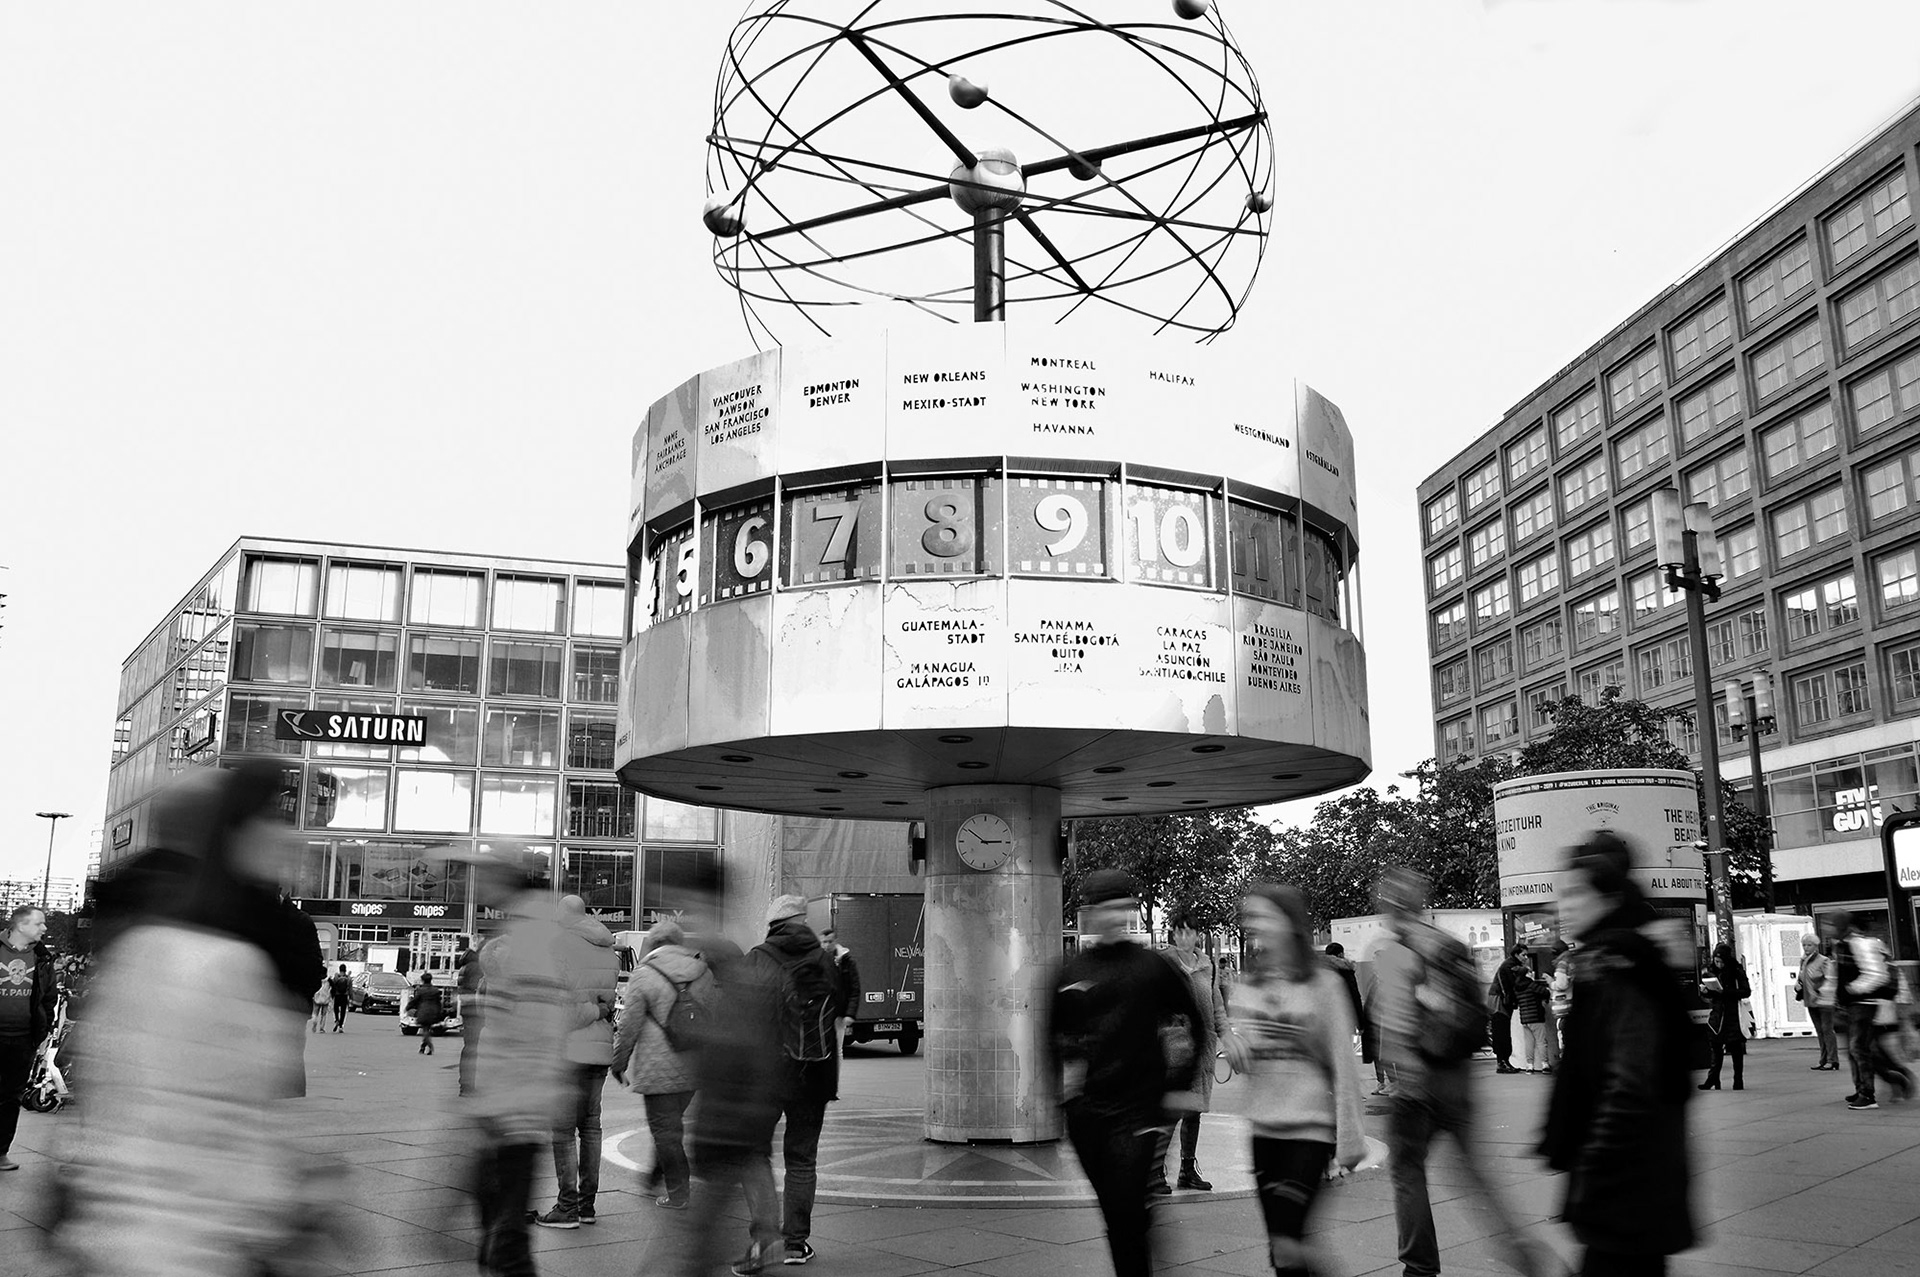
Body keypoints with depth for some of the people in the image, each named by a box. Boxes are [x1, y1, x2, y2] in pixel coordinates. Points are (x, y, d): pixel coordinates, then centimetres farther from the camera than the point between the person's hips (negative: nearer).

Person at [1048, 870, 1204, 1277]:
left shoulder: (1153, 967, -4)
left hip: (1136, 1109, -4)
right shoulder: (1071, 972, 4)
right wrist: (1066, 1068, 4)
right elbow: (1057, 1033, 19)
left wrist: (1182, 1087, 2)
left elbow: (1194, 1025, 4)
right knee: (1116, 1215, 14)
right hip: (1084, 1110, 4)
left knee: (1126, 1216, -10)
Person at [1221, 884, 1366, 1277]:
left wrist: (1349, 1138, -7)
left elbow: (1342, 1066, -6)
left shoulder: (1323, 984, -8)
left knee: (1286, 1244, -13)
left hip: (1311, 1128, -5)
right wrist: (1237, 1042, -11)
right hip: (1264, 1127, 5)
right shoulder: (1245, 988, 6)